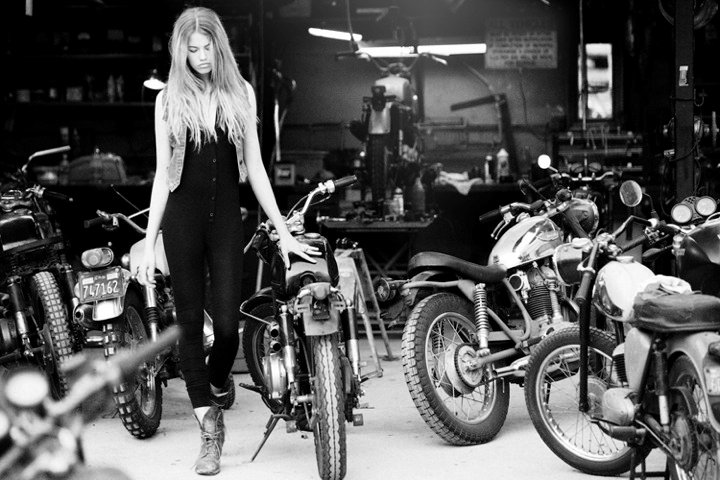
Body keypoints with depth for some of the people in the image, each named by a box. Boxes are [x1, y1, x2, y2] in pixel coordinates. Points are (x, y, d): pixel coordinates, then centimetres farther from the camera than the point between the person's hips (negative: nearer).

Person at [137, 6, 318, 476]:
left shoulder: (241, 93, 7)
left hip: (227, 217, 1)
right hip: (182, 217, 0)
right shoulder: (169, 99, 4)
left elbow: (254, 167, 8)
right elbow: (162, 173, 5)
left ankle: (218, 384, 26)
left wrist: (283, 231, 4)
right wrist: (149, 243, 0)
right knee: (190, 322, 0)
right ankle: (210, 428, 8)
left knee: (228, 322, -7)